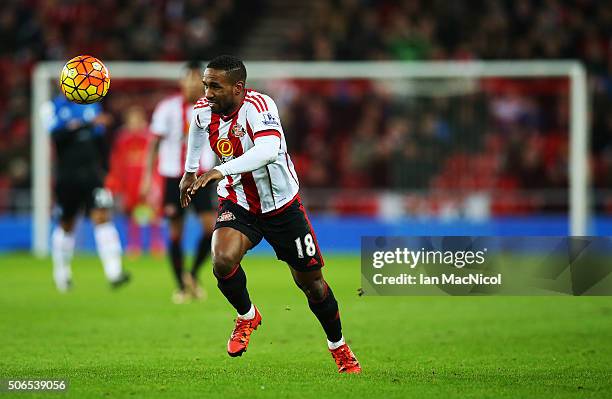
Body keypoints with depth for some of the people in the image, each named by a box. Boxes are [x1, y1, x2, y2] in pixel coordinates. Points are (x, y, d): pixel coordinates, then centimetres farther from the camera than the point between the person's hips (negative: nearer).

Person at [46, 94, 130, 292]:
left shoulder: (92, 105, 10)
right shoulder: (54, 107, -1)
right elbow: (56, 134, -18)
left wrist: (104, 170, 15)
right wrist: (88, 124, -28)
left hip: (91, 173, 1)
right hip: (67, 177, -1)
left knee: (102, 217, -14)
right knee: (66, 224, 11)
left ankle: (114, 271, -21)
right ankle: (62, 273, 30)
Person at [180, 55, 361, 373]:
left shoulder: (258, 106, -29)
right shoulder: (203, 110, -9)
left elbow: (268, 150, -48)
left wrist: (221, 170, -57)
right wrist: (190, 170, 26)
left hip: (281, 206, -3)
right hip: (237, 204, 3)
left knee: (310, 280, 8)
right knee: (222, 259, -26)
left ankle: (339, 347, 33)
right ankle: (247, 317, 4)